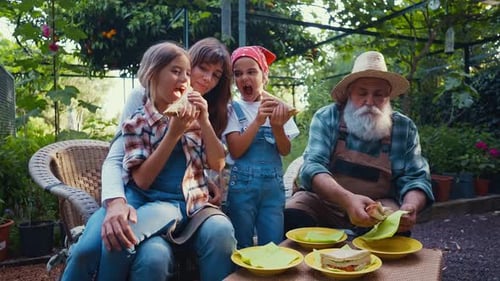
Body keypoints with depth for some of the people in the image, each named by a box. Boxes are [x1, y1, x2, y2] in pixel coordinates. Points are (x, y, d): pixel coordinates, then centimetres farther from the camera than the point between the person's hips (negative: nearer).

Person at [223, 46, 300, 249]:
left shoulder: (278, 107, 6)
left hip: (273, 184, 2)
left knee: (273, 245, 5)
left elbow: (285, 150, -1)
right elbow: (235, 151, -12)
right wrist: (258, 121, -22)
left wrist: (277, 126, -20)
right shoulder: (233, 108, -1)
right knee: (243, 247, 8)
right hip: (242, 184, -2)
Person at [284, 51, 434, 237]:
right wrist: (347, 199, -38)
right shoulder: (326, 118, -8)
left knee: (398, 231, -30)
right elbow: (312, 167, -19)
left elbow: (415, 178, -3)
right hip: (324, 202, -1)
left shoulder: (404, 129, -2)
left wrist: (410, 207, -29)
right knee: (293, 216, -29)